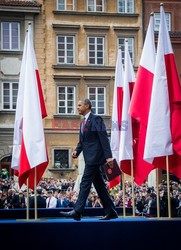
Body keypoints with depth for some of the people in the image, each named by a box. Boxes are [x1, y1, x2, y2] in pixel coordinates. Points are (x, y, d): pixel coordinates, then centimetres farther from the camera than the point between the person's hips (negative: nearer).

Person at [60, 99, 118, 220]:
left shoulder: (96, 119, -7)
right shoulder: (83, 123, 21)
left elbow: (104, 138, -13)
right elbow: (82, 141, 23)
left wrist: (108, 156, -19)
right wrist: (77, 151, 3)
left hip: (94, 156, -9)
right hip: (90, 157, 9)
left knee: (85, 183, -12)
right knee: (99, 185, 10)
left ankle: (77, 212, -13)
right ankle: (111, 212, 14)